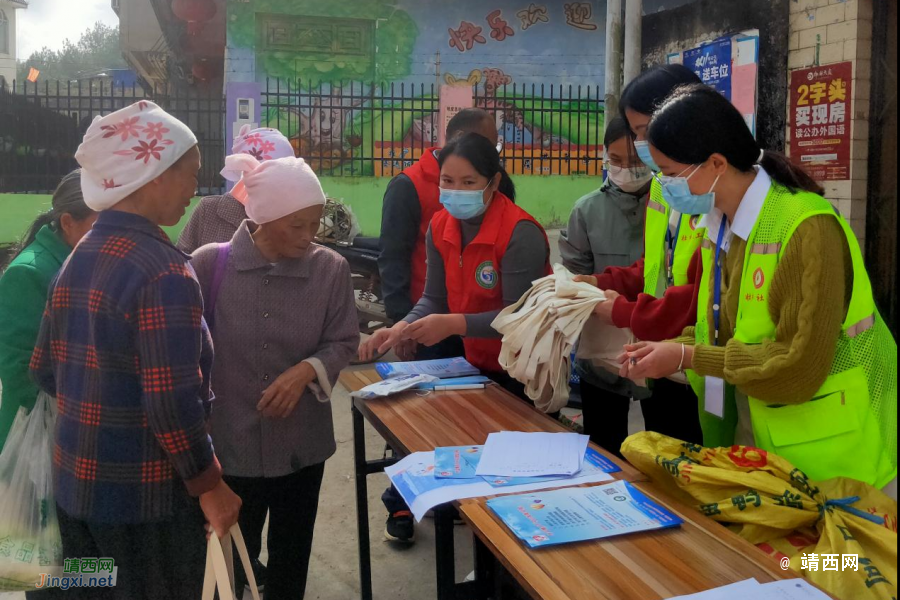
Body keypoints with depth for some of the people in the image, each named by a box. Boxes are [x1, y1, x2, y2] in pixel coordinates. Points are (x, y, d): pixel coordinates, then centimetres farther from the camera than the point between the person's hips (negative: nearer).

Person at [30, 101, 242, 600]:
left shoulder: (76, 260, 5)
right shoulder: (164, 272, -22)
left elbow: (44, 372, 10)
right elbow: (172, 403, -25)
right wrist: (209, 486, -14)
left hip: (74, 484, 8)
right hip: (146, 498, -8)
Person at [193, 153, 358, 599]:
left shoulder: (331, 269, -9)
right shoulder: (210, 264, -14)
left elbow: (344, 342, -1)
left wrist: (307, 371, -20)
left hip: (302, 442, 2)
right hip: (230, 440, -2)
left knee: (291, 554, 20)